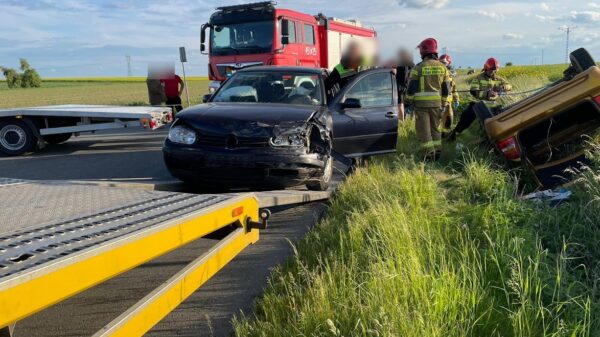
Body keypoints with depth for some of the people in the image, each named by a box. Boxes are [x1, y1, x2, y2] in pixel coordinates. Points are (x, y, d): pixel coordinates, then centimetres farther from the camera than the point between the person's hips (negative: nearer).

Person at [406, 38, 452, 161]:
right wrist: (443, 104, 15)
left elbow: (411, 87, -7)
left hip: (421, 103, -4)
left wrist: (409, 102, 3)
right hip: (437, 103, 4)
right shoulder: (442, 67, 6)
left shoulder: (418, 67, -6)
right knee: (435, 128, 17)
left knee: (424, 129, 1)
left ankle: (429, 153, -3)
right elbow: (446, 89, 7)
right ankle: (437, 151, 18)